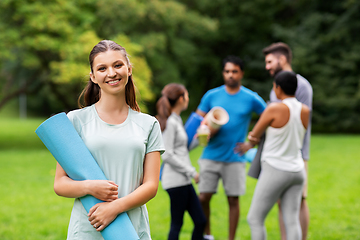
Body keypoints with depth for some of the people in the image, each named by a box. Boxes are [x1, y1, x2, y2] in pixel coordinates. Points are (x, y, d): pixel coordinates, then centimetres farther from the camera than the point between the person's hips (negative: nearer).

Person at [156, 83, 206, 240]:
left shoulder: (176, 120, 15)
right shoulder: (170, 123, -13)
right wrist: (191, 171, -16)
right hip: (176, 181, -9)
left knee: (200, 221, 9)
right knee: (177, 224, -1)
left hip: (184, 180, 9)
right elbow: (167, 155, -19)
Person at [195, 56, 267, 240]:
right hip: (211, 156, 1)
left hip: (235, 159, -1)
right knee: (203, 197, -1)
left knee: (233, 200, 1)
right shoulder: (211, 95, 5)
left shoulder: (251, 98, 0)